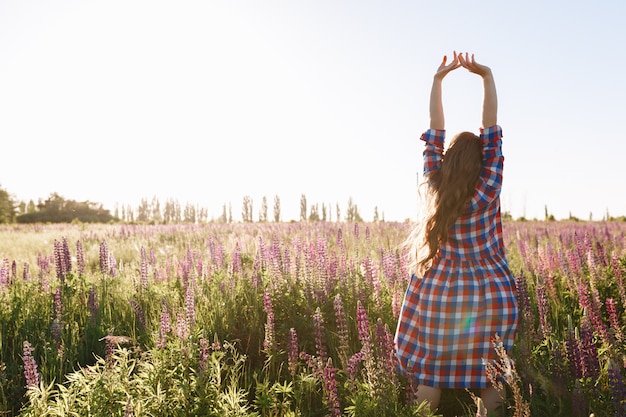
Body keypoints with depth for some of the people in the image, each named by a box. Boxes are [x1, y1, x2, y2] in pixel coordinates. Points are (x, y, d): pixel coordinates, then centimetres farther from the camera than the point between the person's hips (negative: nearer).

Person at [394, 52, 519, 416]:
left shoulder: (433, 185, -1)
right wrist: (487, 76, -7)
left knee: (430, 375, 6)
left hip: (439, 291, 2)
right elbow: (491, 129, -7)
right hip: (488, 294, -2)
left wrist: (438, 79, 7)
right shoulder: (488, 188, -7)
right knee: (489, 378, 5)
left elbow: (435, 131, 4)